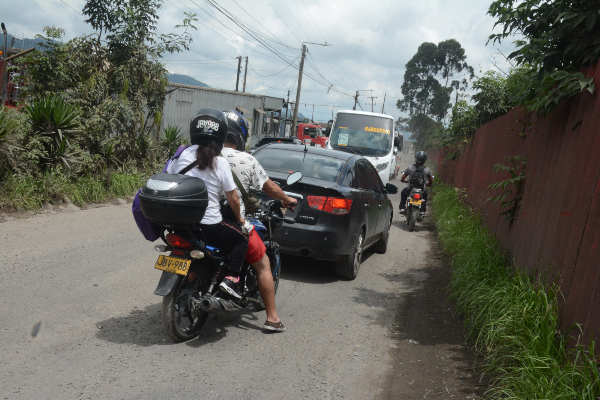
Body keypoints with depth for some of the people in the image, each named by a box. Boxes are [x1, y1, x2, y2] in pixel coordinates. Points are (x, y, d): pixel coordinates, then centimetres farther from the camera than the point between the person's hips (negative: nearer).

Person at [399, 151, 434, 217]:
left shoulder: (410, 168, -7)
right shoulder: (427, 170, -4)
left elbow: (402, 179, 1)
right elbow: (431, 182, 7)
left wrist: (406, 181, 24)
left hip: (410, 190, -1)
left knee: (403, 192, 34)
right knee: (425, 195, 36)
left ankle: (402, 208, 23)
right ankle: (422, 212, 29)